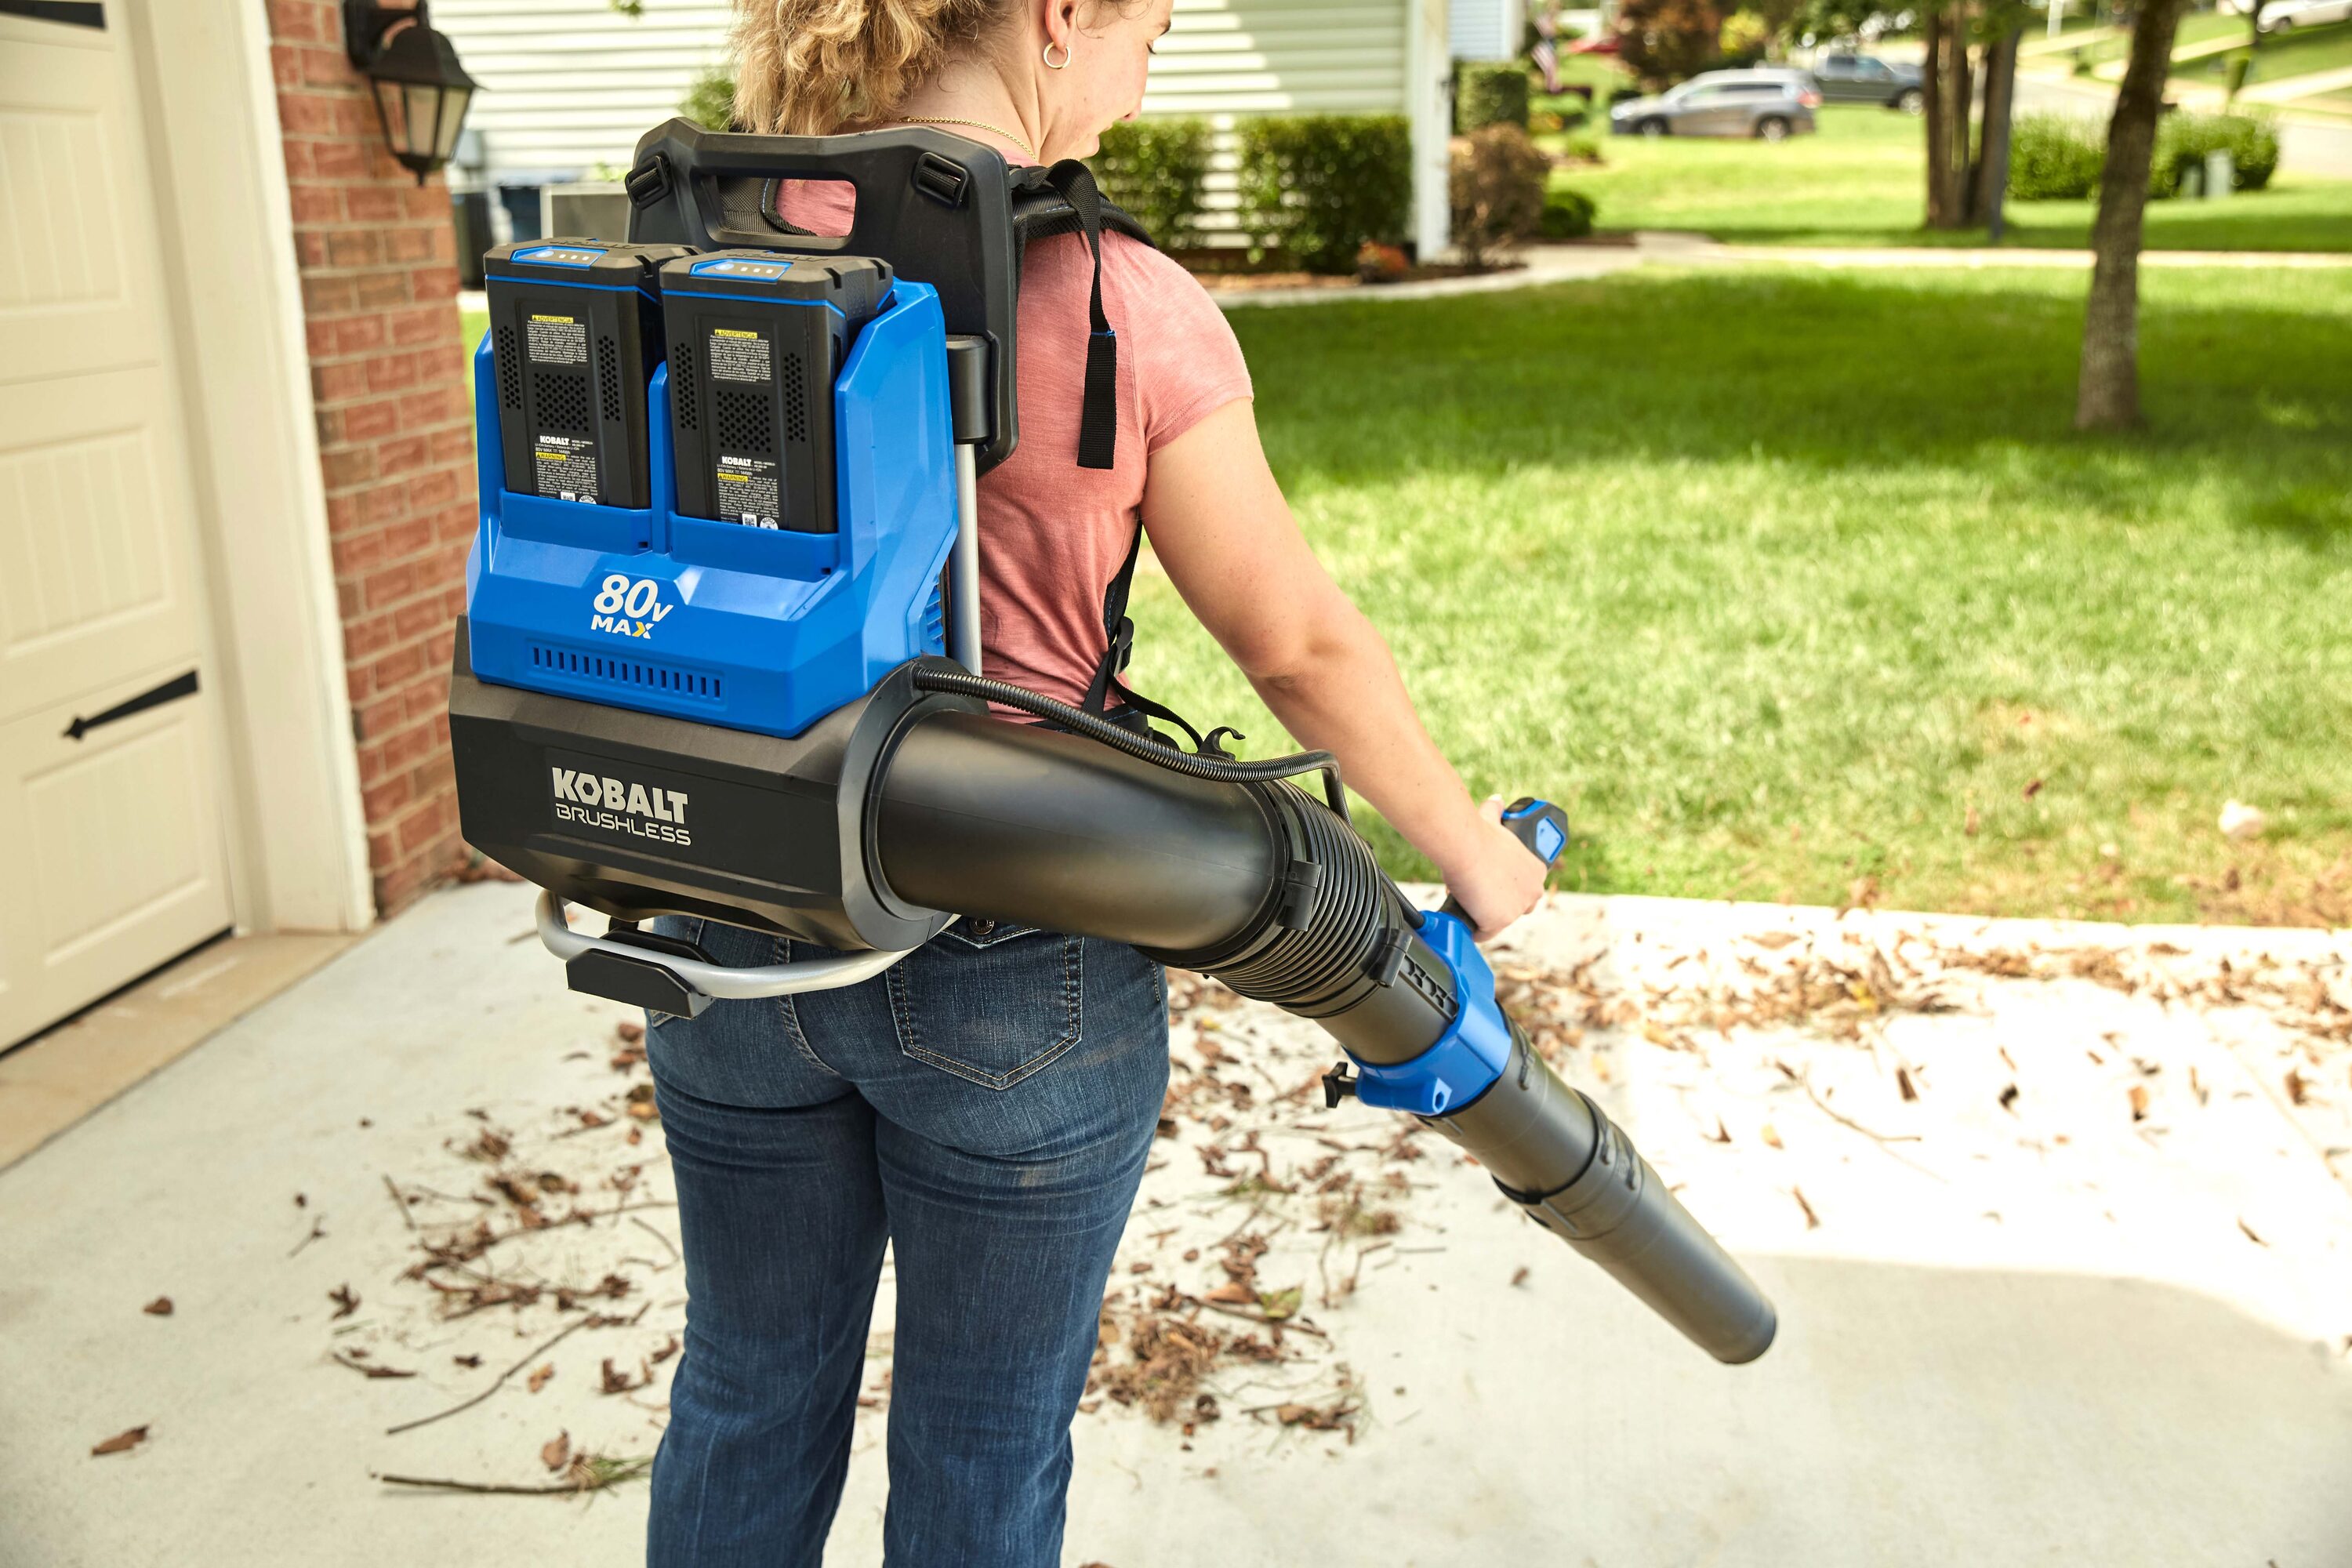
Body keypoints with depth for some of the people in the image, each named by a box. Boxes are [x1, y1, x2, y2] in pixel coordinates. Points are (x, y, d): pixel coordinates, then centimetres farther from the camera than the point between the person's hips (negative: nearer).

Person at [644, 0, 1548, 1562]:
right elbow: (1299, 642, -8)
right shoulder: (1130, 312, -16)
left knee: (749, 1399, 26)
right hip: (1013, 973, -4)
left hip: (738, 925, 5)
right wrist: (1466, 838, 7)